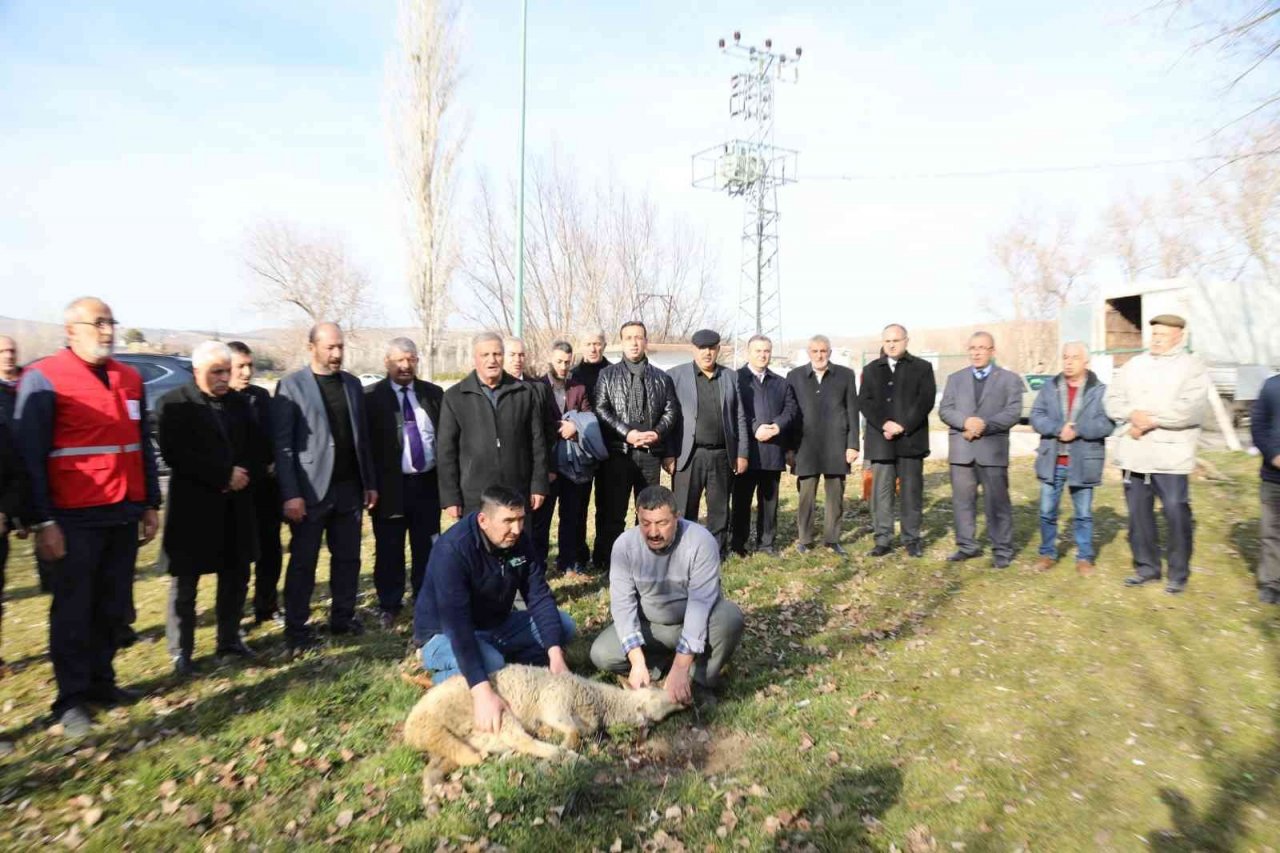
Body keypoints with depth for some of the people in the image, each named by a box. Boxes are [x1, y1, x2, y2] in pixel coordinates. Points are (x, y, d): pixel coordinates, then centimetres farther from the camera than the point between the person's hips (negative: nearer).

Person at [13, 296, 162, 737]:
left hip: (124, 515, 5)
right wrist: (42, 521, -12)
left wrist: (151, 504, 13)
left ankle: (100, 681, 28)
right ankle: (71, 698, 19)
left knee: (114, 606, 13)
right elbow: (30, 456, -9)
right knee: (73, 610, 6)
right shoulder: (43, 378, -7)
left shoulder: (130, 379, 10)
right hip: (75, 519, -5)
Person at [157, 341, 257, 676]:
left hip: (235, 506, 5)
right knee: (185, 583, 6)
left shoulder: (239, 403, 10)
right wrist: (224, 475, -17)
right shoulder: (174, 404, -7)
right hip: (194, 506, -5)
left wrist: (243, 474, -9)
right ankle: (181, 652, 18)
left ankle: (230, 640, 26)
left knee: (236, 577, 12)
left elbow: (251, 447, 11)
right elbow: (175, 454, -17)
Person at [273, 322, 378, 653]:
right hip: (310, 489, -5)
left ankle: (343, 617, 25)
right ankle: (296, 629, 15)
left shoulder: (352, 384, 10)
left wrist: (370, 482, 10)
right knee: (303, 561, 4)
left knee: (348, 557, 12)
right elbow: (282, 444, -9)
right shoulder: (291, 386, -6)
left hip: (349, 487, 5)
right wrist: (291, 494, -15)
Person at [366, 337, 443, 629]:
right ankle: (389, 605, 24)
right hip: (390, 485, -2)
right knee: (389, 550, 8)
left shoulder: (433, 393, 7)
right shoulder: (371, 396, -2)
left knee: (426, 547, 13)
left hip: (427, 482, 3)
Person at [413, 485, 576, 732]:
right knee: (490, 664, -36)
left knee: (564, 625, -5)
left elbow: (539, 596, -12)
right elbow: (457, 624, -39)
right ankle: (443, 672, -6)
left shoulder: (519, 540, -12)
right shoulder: (453, 549, -31)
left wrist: (555, 654, -25)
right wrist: (483, 692, -47)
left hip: (496, 626, 6)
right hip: (445, 633, -6)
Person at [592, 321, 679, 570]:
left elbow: (672, 410, 7)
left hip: (651, 452, 2)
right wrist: (627, 433, -15)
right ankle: (605, 562, 12)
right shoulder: (607, 375, 5)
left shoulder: (661, 378, 12)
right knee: (612, 511, 2)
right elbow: (601, 410, -4)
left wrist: (658, 433, -11)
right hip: (617, 452, -2)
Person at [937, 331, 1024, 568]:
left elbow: (1013, 413, -5)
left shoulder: (1010, 379, 6)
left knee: (997, 501, 1)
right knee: (962, 500, 7)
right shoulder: (955, 378, 13)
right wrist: (966, 422, -15)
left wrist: (984, 425, -17)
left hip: (992, 449, -3)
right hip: (961, 449, 3)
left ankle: (1002, 550, 11)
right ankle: (967, 545, 18)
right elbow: (944, 410, 4)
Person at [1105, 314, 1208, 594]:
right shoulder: (1134, 365, 14)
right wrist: (1132, 416, -12)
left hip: (1169, 455, -4)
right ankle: (1146, 566, 23)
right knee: (1138, 512, 10)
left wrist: (1151, 419, -13)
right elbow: (1113, 399, 6)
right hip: (1134, 453, 4)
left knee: (1176, 513, -2)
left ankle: (1179, 573, 13)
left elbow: (1191, 409, -13)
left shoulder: (1191, 366, 0)